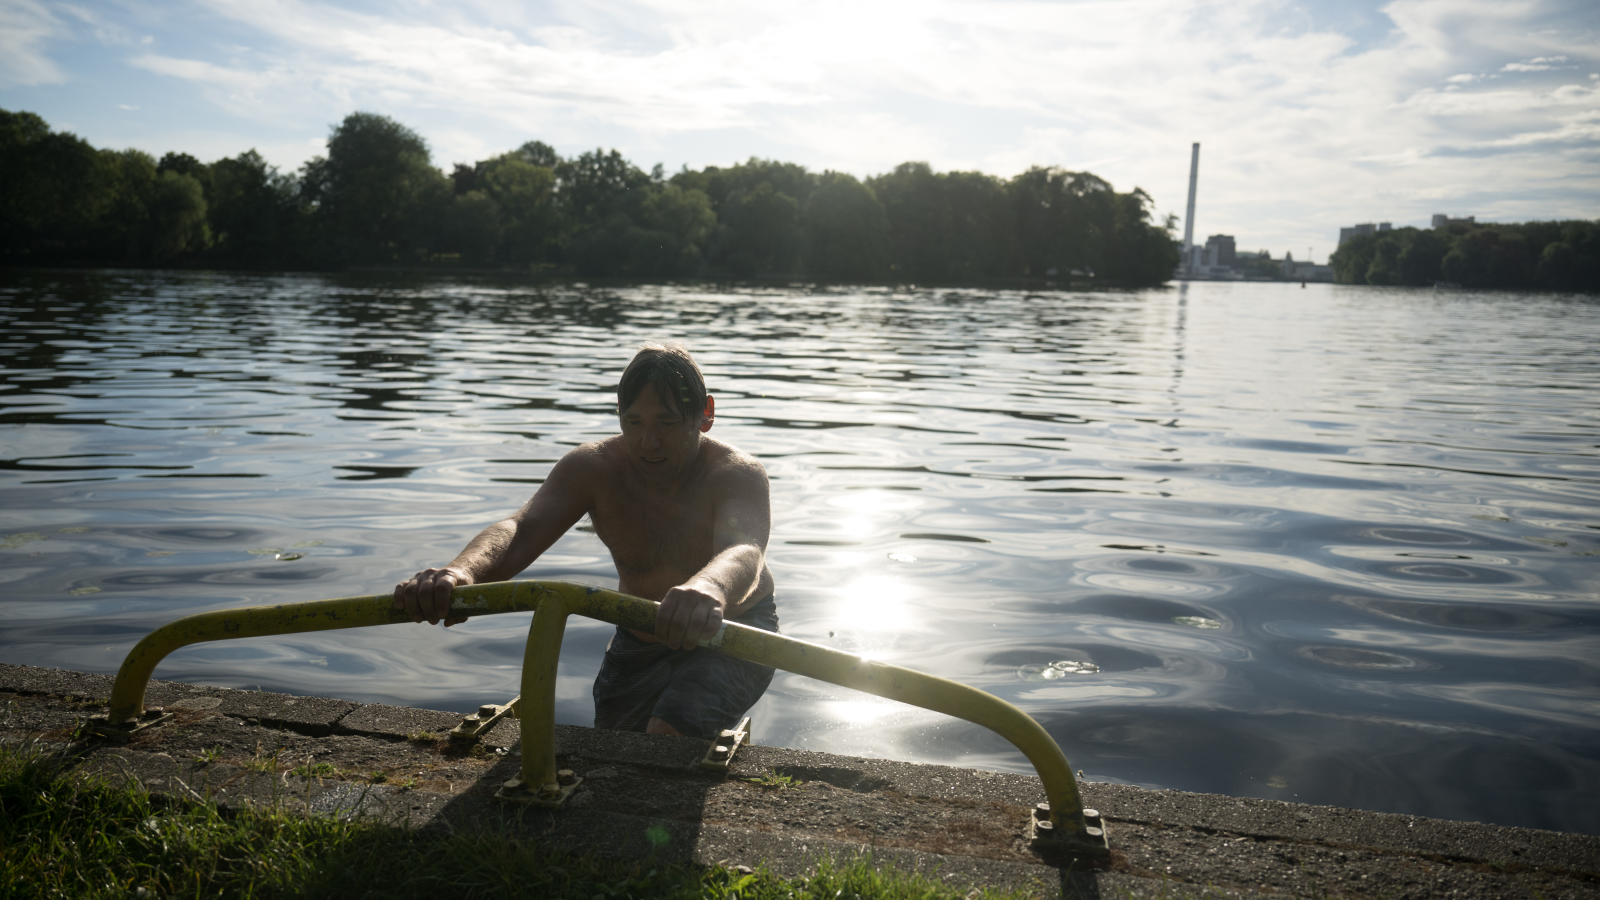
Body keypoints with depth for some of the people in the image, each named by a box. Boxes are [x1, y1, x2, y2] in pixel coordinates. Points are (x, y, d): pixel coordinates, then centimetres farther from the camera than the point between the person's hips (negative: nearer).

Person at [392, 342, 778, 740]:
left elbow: (742, 550, -49)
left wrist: (709, 589, -76)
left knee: (670, 734, -27)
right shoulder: (592, 468, -17)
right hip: (640, 641, 4)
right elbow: (520, 531, -32)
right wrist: (461, 571, -57)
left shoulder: (739, 475, -28)